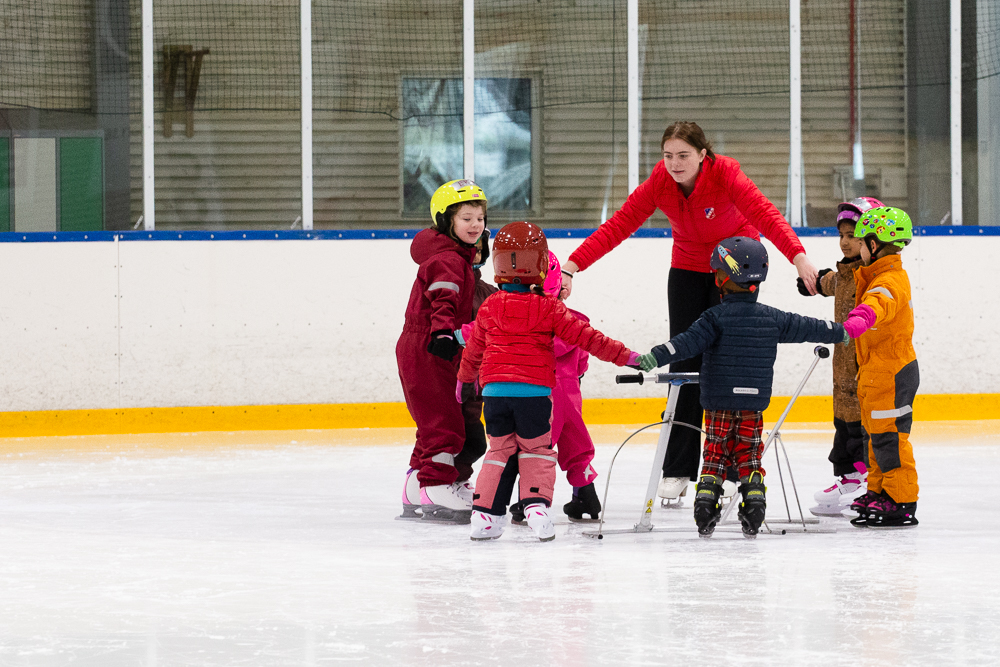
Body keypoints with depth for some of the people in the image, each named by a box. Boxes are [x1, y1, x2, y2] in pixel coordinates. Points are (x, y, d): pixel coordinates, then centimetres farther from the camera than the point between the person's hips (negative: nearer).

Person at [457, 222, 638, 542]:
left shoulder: (489, 308, 7)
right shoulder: (548, 308, -3)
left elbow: (474, 349, 20)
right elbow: (585, 337, -3)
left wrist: (465, 380, 37)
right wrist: (625, 356, 4)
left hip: (495, 389, 3)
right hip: (534, 390, -2)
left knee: (500, 451, 12)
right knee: (536, 450, 11)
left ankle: (485, 514, 7)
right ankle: (536, 504, -5)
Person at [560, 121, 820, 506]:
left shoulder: (724, 174, -27)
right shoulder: (659, 182, -18)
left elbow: (764, 215, -40)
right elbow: (618, 225, -20)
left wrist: (798, 257, -56)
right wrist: (572, 266, -30)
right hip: (688, 268, 3)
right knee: (685, 358, -2)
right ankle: (677, 470, 1)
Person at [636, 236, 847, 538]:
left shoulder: (716, 317, -10)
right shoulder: (772, 319, 3)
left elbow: (689, 343, -22)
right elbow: (807, 328, 14)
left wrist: (655, 358, -28)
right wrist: (840, 333, 30)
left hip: (719, 404, -3)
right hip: (754, 405, 3)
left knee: (715, 456, 6)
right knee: (749, 456, 12)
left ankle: (706, 501, -2)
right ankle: (754, 502, 2)